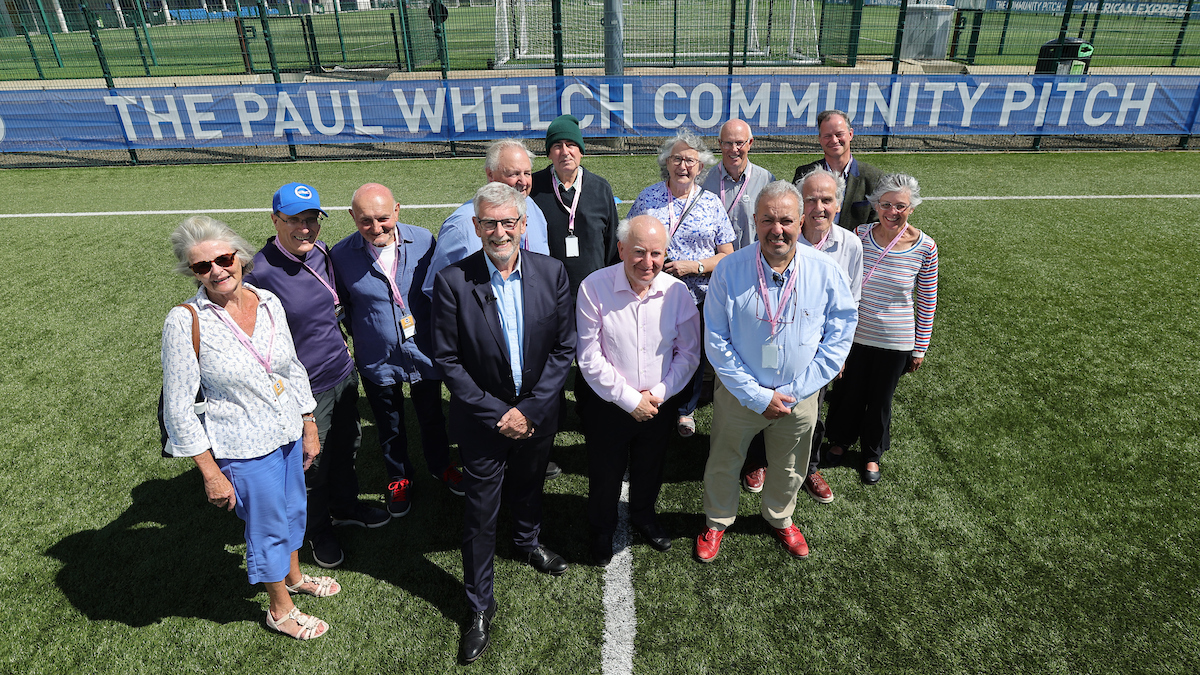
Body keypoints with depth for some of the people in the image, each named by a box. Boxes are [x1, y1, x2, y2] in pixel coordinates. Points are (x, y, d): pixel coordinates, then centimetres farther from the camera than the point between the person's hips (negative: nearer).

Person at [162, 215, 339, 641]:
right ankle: (280, 609, 39)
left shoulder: (268, 302, -5)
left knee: (293, 509, 24)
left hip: (288, 433, 5)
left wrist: (310, 428, 10)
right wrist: (211, 474, -14)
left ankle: (294, 577, 53)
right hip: (243, 448, -5)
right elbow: (178, 408, -15)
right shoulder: (185, 322, -19)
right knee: (268, 525, 13)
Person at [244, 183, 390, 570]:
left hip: (344, 374, 6)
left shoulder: (322, 252, -2)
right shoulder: (261, 272, -22)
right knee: (312, 465, 14)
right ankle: (318, 531, 40)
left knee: (347, 447, 25)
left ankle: (345, 507, 51)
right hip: (305, 389, -6)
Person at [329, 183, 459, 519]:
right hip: (378, 361, 0)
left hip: (424, 353, 1)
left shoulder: (423, 240, -14)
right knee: (390, 427, 21)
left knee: (432, 417, 22)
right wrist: (364, 337, 0)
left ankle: (440, 465, 50)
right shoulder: (341, 255, -16)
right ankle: (399, 478, 47)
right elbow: (344, 306, 0)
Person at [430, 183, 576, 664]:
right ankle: (480, 606, 29)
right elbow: (448, 360, -13)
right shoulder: (452, 281, -17)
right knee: (481, 512, 9)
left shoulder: (552, 273, -10)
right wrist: (497, 414, -16)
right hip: (483, 420, -2)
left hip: (538, 414, 3)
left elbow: (564, 348, -7)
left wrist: (530, 410, -13)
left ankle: (528, 541, 57)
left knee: (529, 487, 26)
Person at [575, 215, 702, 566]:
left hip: (659, 404, 3)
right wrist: (630, 400, -17)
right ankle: (602, 529, 47)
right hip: (607, 404, -2)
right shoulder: (594, 288, -19)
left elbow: (688, 353, -3)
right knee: (605, 475, 17)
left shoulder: (677, 291, -10)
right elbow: (590, 359, -18)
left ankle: (644, 515, 56)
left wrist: (659, 393, -14)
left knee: (649, 471, 25)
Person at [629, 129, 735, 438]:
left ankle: (686, 409, 37)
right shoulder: (647, 197, 2)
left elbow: (727, 256, 0)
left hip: (698, 298, 0)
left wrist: (693, 266, -15)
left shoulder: (711, 203, 0)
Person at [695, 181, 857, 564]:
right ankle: (717, 521, 46)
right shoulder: (730, 270, -18)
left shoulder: (825, 272, -14)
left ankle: (780, 518, 53)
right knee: (723, 463, 18)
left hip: (799, 398, 2)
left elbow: (840, 334, -6)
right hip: (739, 393, -1)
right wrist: (758, 396, -17)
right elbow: (716, 342, -14)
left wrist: (797, 391, -13)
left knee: (788, 468, 23)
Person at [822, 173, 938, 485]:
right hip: (855, 334, 1)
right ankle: (840, 440, 46)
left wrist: (920, 348, 1)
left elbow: (927, 302, -3)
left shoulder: (925, 247, -13)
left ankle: (872, 454, 41)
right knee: (849, 391, 18)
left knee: (881, 399, 16)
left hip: (896, 341, -1)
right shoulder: (859, 236, -11)